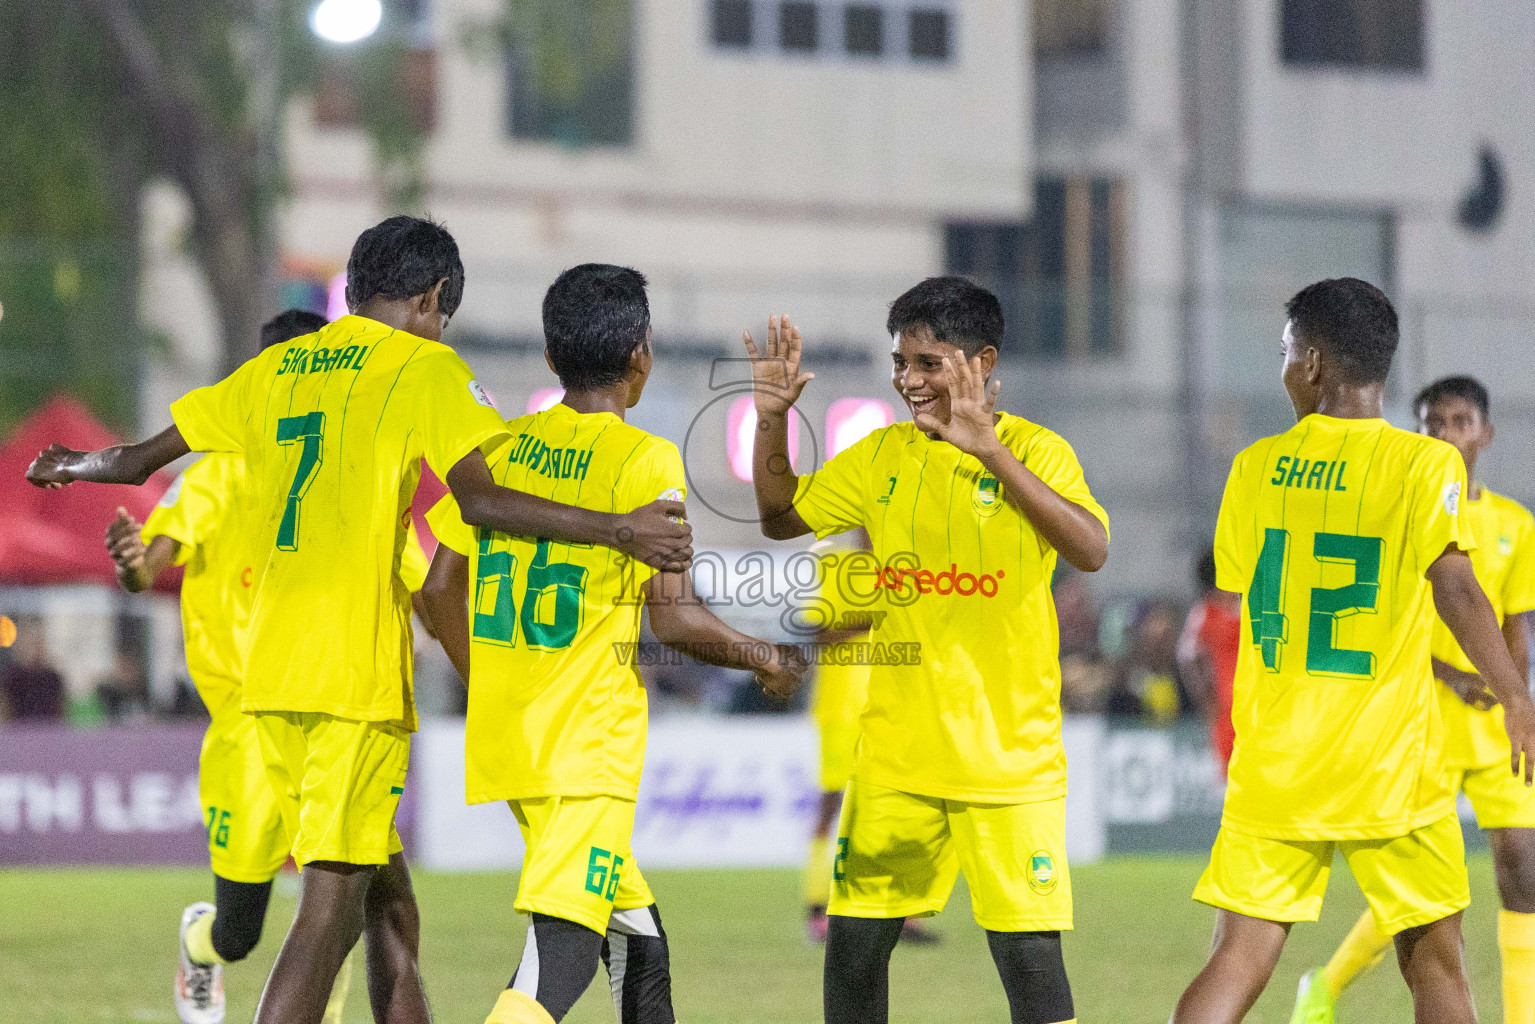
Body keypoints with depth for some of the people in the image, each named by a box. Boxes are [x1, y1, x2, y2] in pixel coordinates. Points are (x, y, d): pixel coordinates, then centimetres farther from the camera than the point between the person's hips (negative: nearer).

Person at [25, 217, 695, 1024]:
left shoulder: (277, 370, 17)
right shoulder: (426, 368, -1)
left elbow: (143, 457, 25)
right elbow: (477, 498, -17)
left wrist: (72, 466, 46)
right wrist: (615, 531, -19)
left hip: (271, 669, 7)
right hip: (356, 676, -7)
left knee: (387, 904, 14)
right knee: (330, 908, -11)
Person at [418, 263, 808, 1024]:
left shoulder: (500, 447, 8)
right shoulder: (645, 460, -9)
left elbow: (442, 591, 12)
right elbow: (674, 618, -12)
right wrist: (768, 661, 6)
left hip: (504, 733, 7)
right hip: (590, 745, -7)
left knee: (635, 936, 20)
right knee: (565, 948, -14)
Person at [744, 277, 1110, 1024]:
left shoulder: (1036, 451, -8)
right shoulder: (884, 455, 8)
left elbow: (1090, 550, -25)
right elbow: (782, 518, 19)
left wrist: (990, 452, -33)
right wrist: (772, 420, 3)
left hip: (1009, 752, -5)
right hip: (897, 752, 5)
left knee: (1027, 950, -8)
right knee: (853, 942, 5)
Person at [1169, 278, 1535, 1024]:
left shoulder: (1257, 465, 6)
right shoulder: (1423, 464, -6)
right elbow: (1452, 587, -19)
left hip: (1272, 760, 3)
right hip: (1389, 764, -3)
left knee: (1239, 960, 0)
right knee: (1434, 962, 11)